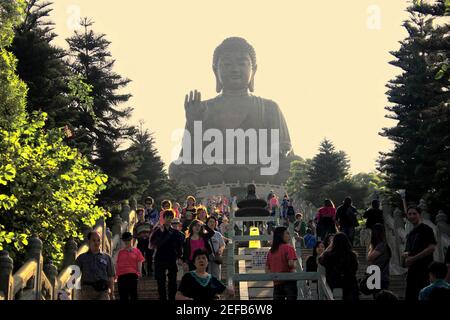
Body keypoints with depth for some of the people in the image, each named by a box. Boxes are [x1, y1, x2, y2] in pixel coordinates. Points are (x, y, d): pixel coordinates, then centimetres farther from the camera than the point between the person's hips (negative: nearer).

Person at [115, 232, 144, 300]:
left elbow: (139, 263, 4)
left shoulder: (136, 251, 8)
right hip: (121, 276, 3)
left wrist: (138, 273, -7)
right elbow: (117, 264, 14)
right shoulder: (120, 252, 15)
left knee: (133, 294, -4)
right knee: (123, 296, 5)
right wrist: (116, 274, 4)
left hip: (132, 275, -3)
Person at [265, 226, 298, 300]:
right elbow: (291, 264, -19)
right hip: (289, 281, -5)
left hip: (276, 283, 6)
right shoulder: (288, 247, -6)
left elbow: (267, 270, 10)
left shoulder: (271, 251, 12)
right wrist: (295, 264, 1)